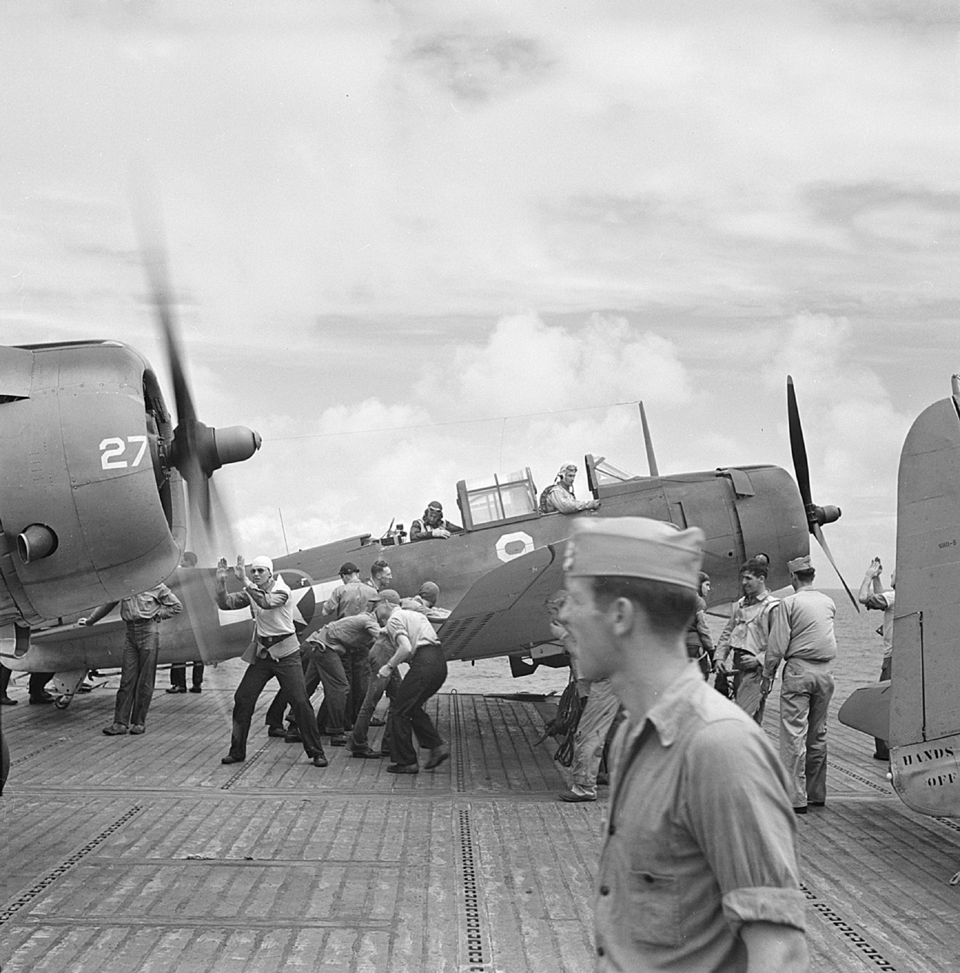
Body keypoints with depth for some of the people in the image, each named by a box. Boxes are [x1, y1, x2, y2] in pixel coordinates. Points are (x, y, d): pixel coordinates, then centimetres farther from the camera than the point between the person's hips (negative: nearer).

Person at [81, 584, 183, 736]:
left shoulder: (154, 584, -3)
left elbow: (177, 606, 3)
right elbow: (107, 604, 24)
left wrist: (156, 614, -4)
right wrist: (89, 620, 33)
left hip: (149, 631, -4)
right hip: (130, 633, 4)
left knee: (145, 681, 0)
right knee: (127, 678, 1)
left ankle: (139, 722, 8)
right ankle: (121, 723, 2)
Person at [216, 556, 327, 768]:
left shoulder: (281, 591, -14)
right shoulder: (252, 592, 4)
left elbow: (266, 602, -35)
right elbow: (226, 603, -3)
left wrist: (244, 581, -39)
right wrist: (221, 582, -19)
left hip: (285, 654, -5)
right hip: (261, 653, 5)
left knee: (300, 701, -8)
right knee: (242, 700, 2)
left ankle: (316, 752, 2)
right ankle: (237, 751, 14)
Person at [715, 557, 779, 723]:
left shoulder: (772, 607, -8)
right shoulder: (740, 605, 16)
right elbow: (727, 633, 21)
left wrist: (759, 660, -19)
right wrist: (720, 657, 8)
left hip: (757, 668, -7)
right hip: (738, 664, 7)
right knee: (753, 720, 13)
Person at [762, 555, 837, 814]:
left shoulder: (789, 603, -7)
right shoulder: (829, 602, 10)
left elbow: (777, 646, -8)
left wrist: (767, 676, 0)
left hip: (799, 669, -6)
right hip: (825, 671, 6)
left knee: (794, 734, -5)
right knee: (818, 734, 13)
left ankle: (796, 798, -7)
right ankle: (817, 794, 19)